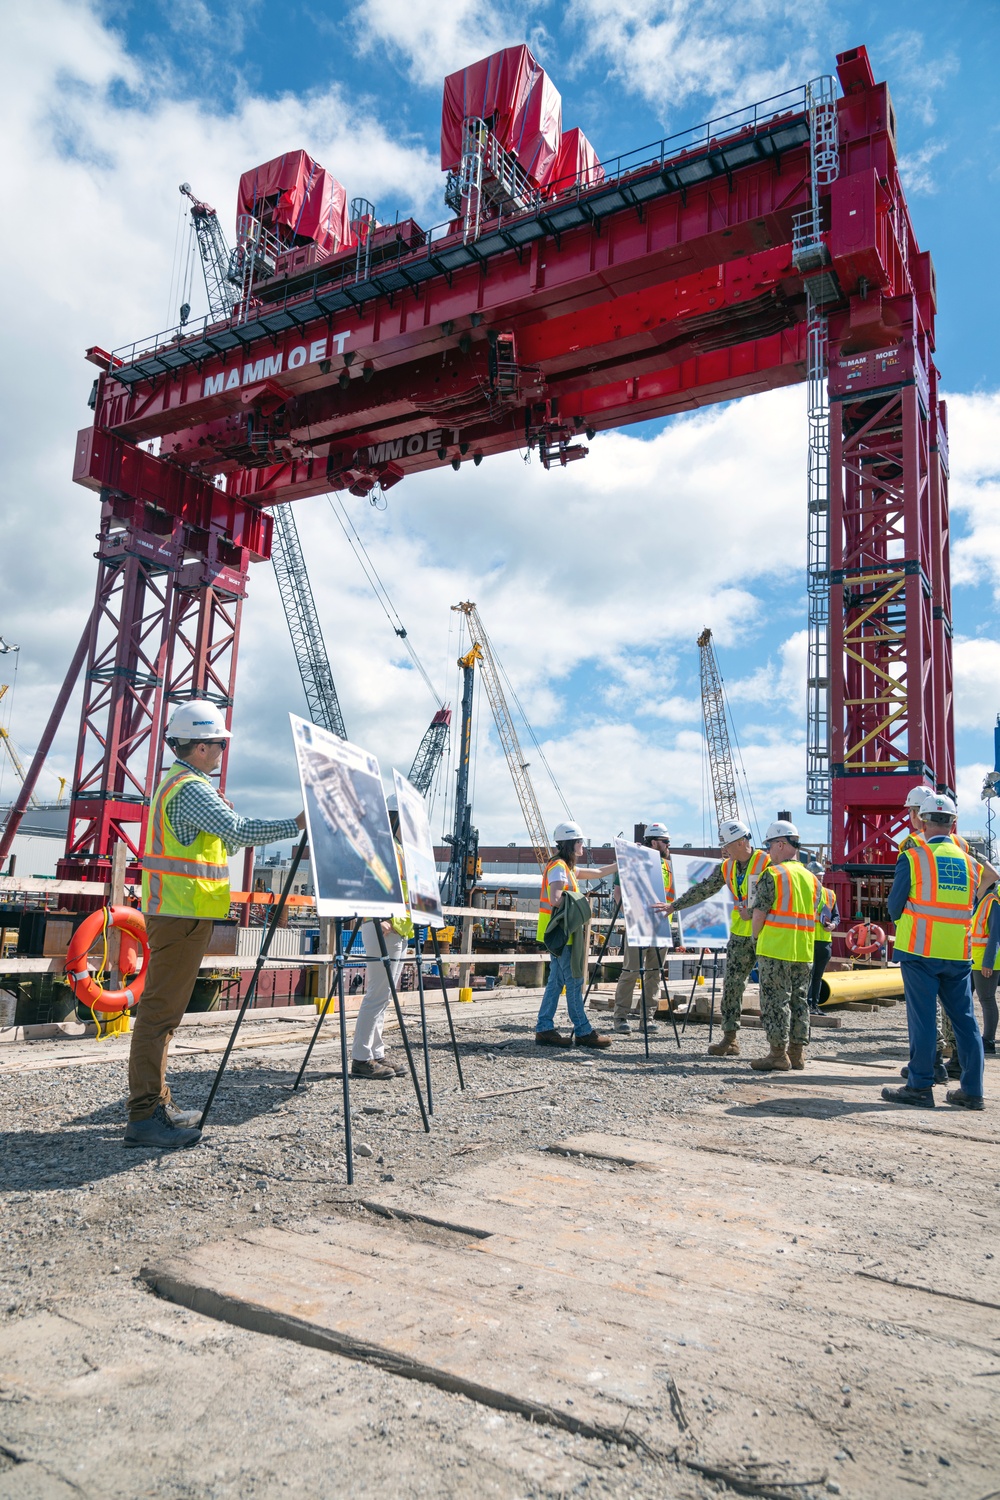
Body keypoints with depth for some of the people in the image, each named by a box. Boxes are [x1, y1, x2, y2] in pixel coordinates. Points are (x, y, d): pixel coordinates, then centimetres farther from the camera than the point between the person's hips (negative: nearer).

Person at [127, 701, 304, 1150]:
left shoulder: (177, 783, 19)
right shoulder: (191, 788, -15)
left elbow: (223, 840, 23)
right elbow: (239, 831, -22)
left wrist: (282, 828, 20)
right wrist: (296, 825, -14)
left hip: (174, 911, 11)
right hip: (182, 912, -11)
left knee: (163, 1010, 13)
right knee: (160, 1010, -9)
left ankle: (155, 1103, 21)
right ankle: (144, 1116, -6)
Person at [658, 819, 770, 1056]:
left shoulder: (766, 863, -12)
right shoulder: (726, 868, 8)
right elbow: (702, 890, 13)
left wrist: (753, 913, -18)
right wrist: (674, 906, 13)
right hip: (740, 934, 6)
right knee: (731, 985, 3)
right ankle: (730, 1039, 9)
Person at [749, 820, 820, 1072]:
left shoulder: (772, 875, -11)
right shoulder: (812, 879, 11)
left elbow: (759, 914, -10)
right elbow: (812, 916, 15)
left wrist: (756, 937, 6)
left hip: (775, 950, -7)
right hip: (804, 952, 7)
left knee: (776, 1001, -1)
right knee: (799, 1001, 13)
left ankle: (778, 1054, 1)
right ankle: (797, 1052, 19)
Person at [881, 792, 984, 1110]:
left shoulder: (912, 858, -7)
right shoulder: (967, 861, 7)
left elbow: (894, 907, -2)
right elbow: (970, 909, 16)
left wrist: (902, 918, 19)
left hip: (920, 950, -4)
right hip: (959, 953, 4)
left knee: (923, 1018, 0)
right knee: (964, 1020, 10)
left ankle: (920, 1087, 3)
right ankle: (972, 1090, 15)